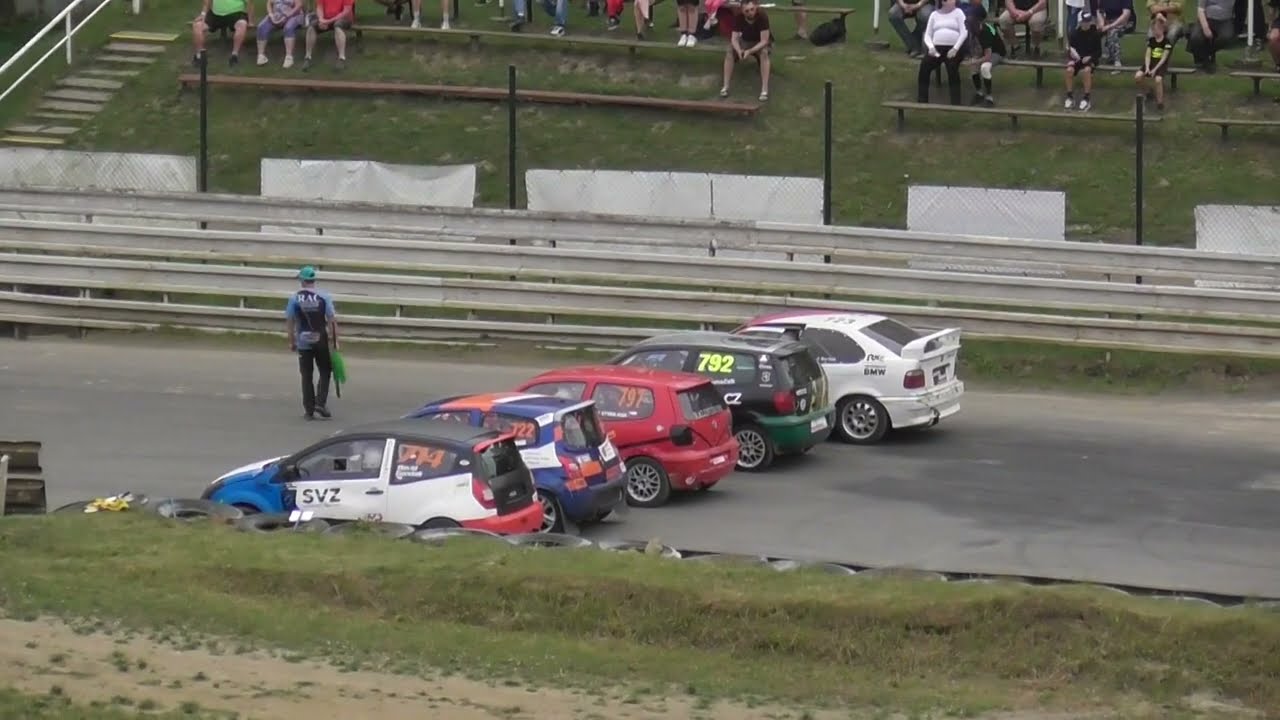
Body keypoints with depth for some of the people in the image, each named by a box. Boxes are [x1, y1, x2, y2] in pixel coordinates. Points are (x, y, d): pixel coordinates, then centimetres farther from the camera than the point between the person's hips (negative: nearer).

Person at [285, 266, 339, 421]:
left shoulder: (294, 299, -4)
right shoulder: (323, 297, -6)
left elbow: (289, 322, -2)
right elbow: (332, 320, -8)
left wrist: (291, 342, 8)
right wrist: (334, 340, -1)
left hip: (303, 342, 1)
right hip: (321, 341, -1)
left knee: (307, 376, 8)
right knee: (325, 373, 13)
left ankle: (309, 410, 8)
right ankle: (320, 402, -2)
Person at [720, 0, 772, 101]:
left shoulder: (762, 17, -31)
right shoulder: (738, 18, -22)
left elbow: (764, 41, -31)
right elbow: (734, 38, -20)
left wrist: (750, 51, -44)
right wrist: (739, 51, -42)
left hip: (761, 43, -3)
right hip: (745, 41, 3)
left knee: (764, 53, -37)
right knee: (729, 52, -24)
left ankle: (764, 90, -36)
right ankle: (725, 87, -17)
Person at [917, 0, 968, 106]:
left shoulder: (958, 13, 10)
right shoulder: (934, 15, 18)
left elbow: (964, 33, 0)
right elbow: (927, 35, 14)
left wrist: (955, 49, -14)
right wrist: (931, 47, -8)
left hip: (953, 48, -3)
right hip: (937, 48, 3)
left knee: (952, 67, -33)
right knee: (924, 64, -26)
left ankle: (956, 103, -31)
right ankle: (921, 101, -19)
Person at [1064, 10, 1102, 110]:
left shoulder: (1095, 34, -1)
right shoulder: (1075, 34, 4)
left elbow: (1099, 52, 0)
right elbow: (1070, 49, 8)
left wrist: (1090, 57, -17)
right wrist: (1071, 54, -15)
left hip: (1090, 59, -2)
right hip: (1077, 58, 2)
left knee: (1087, 70, -36)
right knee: (1070, 70, -29)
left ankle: (1086, 99, -26)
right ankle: (1070, 98, -15)